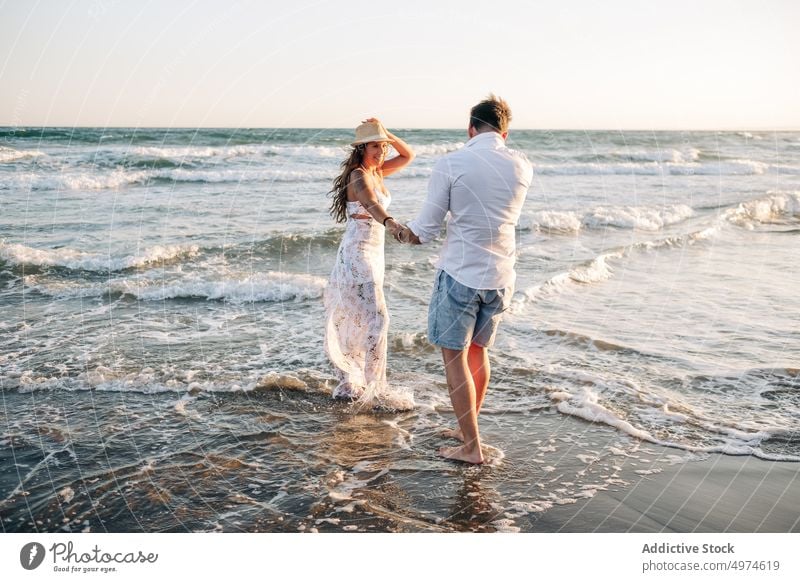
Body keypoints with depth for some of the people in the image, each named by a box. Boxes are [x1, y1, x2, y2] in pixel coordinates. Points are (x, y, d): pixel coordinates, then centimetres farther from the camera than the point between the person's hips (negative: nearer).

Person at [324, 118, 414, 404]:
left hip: (374, 252, 9)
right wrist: (389, 222, -58)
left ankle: (350, 381, 26)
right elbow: (371, 203, -38)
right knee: (376, 316, -14)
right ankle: (370, 385, -10)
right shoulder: (359, 175, -16)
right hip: (357, 254, -9)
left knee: (355, 317, 15)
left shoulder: (377, 172, 10)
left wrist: (388, 135, 2)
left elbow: (408, 156, 18)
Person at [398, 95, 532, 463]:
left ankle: (471, 447, 11)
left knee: (454, 357, 6)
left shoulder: (450, 165, -11)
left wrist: (403, 234, 16)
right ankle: (468, 429, 35)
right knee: (478, 351, 21)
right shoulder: (523, 167, 1)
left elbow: (425, 229, -6)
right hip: (501, 277, 5)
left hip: (460, 274, -5)